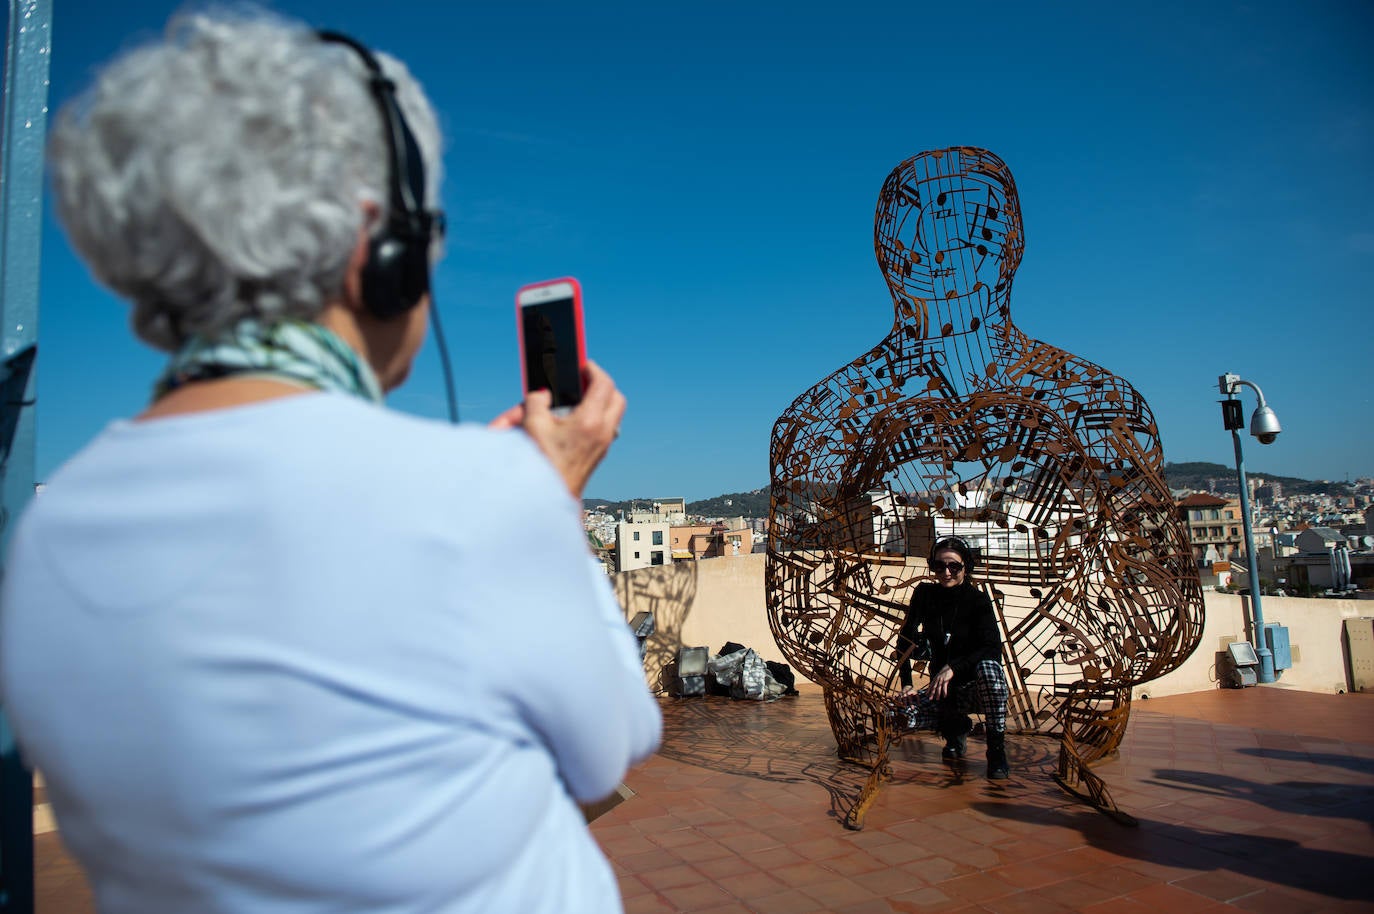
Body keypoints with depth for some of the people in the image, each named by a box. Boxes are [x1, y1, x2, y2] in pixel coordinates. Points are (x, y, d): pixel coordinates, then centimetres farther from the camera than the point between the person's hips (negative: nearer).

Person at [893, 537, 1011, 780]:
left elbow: (993, 649, -23)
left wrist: (952, 668, -33)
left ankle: (997, 748, -16)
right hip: (943, 688, 3)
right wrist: (906, 683, -14)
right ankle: (956, 727, 11)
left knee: (988, 667, -37)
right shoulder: (925, 594, -2)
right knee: (904, 713, -22)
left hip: (976, 687, -3)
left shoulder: (978, 600, -12)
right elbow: (905, 639, -3)